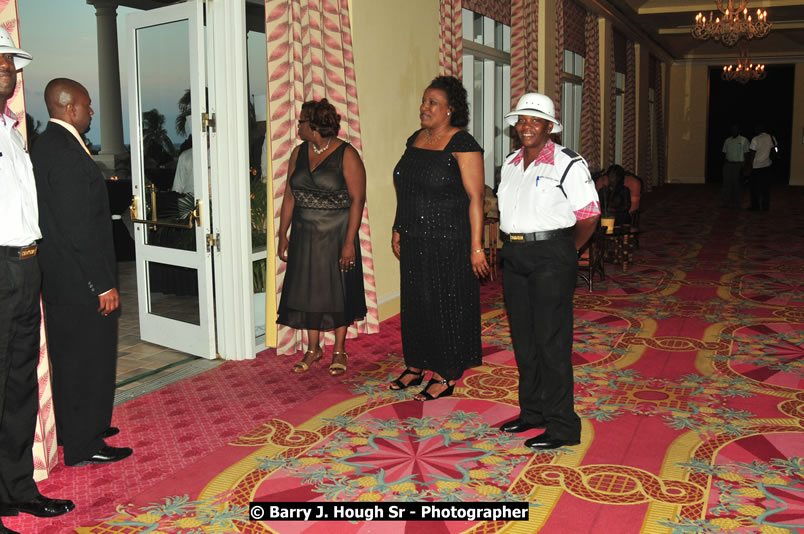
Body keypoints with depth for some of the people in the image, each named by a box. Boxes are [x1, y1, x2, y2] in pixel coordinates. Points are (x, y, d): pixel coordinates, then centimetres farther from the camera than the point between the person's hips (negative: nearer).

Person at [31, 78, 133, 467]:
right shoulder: (67, 153, -20)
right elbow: (79, 229, -23)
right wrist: (103, 284, -20)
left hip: (58, 276, 10)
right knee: (89, 358, 1)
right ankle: (84, 445, 13)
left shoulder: (44, 146, 11)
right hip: (80, 278, -10)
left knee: (71, 356, 19)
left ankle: (81, 427, 35)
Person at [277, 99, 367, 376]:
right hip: (304, 236, 5)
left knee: (338, 293, 6)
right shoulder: (299, 153, 6)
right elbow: (289, 196, 9)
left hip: (336, 236, -5)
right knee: (307, 291, 11)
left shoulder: (347, 155, -11)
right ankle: (313, 349, 27)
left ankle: (339, 351, 21)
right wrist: (283, 235, 6)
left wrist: (349, 241, -18)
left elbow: (357, 200, -13)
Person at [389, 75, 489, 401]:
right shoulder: (415, 139, 10)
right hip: (415, 241, 7)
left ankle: (447, 377, 14)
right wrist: (398, 230, 15)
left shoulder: (462, 144, -12)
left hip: (449, 241, -7)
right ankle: (416, 366, 29)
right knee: (416, 301, 14)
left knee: (447, 305, 2)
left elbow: (475, 197, -16)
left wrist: (476, 247, -20)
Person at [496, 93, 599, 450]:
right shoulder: (510, 164, 13)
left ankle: (562, 426, 5)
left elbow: (588, 217, -7)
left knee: (551, 340, -4)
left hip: (551, 257, -7)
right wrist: (513, 243, 8)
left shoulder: (568, 164, -8)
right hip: (513, 256, 7)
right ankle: (532, 411, 27)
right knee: (523, 338, 13)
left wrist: (565, 252, 0)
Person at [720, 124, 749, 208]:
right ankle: (725, 202, 0)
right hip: (728, 164, 3)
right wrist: (723, 164, 1)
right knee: (726, 183, -1)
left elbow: (746, 154, -3)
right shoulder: (727, 140, 13)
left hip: (738, 164, -3)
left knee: (737, 184, 1)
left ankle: (735, 203, 7)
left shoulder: (744, 140, 0)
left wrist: (743, 166, -10)